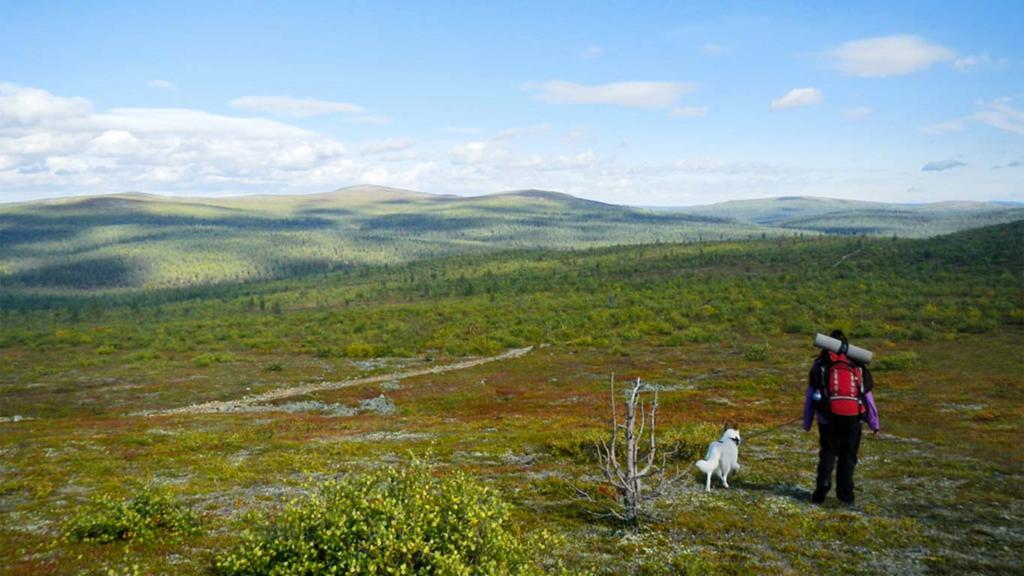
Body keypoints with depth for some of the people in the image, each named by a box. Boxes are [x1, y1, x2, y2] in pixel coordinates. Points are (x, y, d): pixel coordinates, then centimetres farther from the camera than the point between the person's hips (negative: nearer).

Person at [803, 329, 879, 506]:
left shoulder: (819, 366, 9)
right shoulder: (858, 367, 14)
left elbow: (810, 397, 8)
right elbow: (868, 397, 16)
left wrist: (807, 423, 12)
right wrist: (874, 423, 23)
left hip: (828, 418, -1)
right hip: (852, 419, 1)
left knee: (827, 453, 13)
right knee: (848, 456, 12)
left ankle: (822, 488, -1)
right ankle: (845, 494, 12)